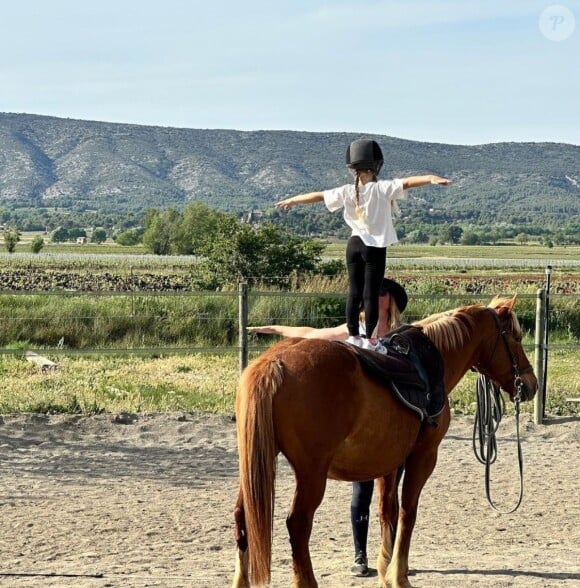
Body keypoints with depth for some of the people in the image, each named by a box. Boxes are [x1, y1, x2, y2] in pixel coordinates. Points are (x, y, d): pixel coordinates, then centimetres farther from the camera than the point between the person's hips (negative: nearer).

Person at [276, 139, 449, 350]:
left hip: (354, 244, 4)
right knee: (371, 293, -1)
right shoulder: (382, 189, -9)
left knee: (354, 292, 10)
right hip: (375, 247, -4)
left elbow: (317, 195, 9)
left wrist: (292, 200, 21)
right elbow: (407, 182, -22)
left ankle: (353, 336, 13)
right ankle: (368, 338, 0)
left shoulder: (347, 192, 1)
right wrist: (431, 179, -33)